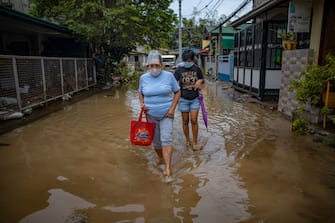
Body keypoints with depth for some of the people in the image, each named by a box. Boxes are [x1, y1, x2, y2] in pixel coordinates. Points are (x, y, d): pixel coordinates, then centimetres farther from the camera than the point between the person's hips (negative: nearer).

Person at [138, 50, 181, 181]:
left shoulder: (168, 76, -8)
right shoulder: (144, 78, -2)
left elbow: (177, 92, 0)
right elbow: (140, 93, 13)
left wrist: (172, 108, -9)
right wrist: (142, 104, -7)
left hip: (166, 114, -2)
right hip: (151, 114, 3)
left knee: (166, 139, -12)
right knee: (156, 140, 13)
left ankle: (167, 168, -9)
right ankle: (160, 158, 39)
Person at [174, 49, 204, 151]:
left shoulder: (197, 68, -2)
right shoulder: (179, 69, -8)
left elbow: (201, 78, 13)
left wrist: (199, 81, -10)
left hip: (195, 98, 1)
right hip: (183, 99, -1)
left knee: (194, 120, -2)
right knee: (185, 121, 8)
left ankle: (195, 142, 13)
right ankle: (187, 140, 27)